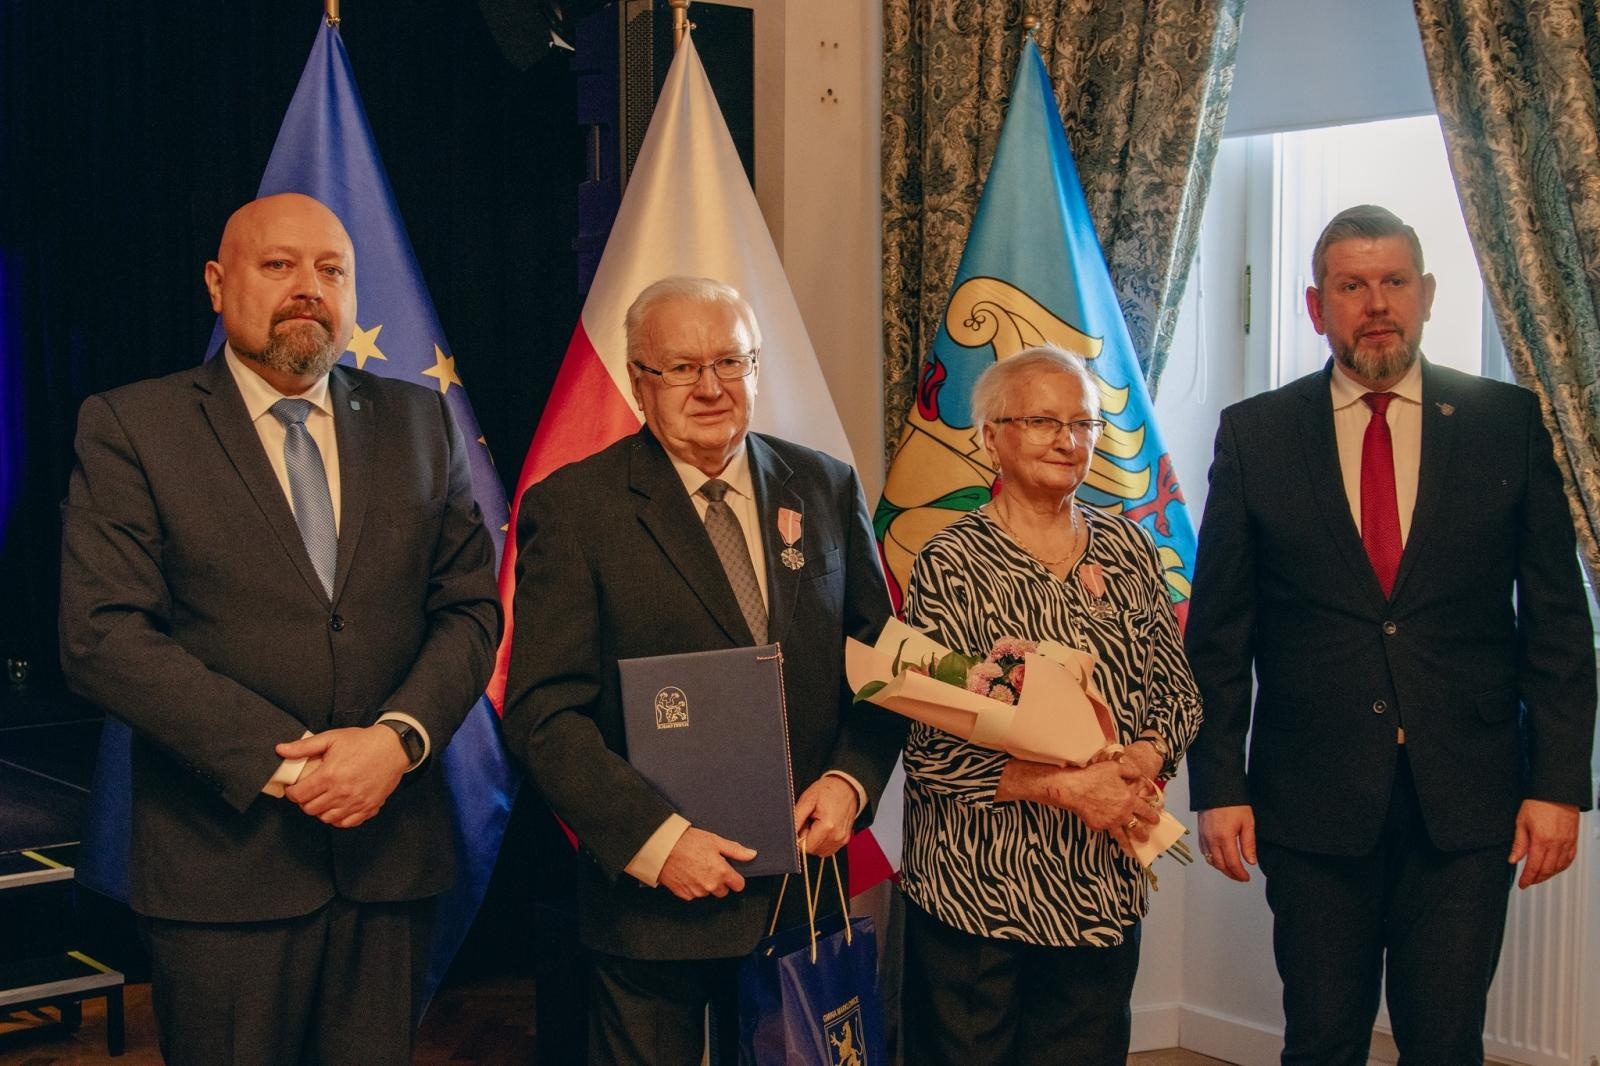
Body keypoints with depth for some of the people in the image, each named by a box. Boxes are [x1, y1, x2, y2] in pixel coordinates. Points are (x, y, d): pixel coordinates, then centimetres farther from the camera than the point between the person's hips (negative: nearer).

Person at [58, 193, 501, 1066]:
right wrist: (282, 762, -15)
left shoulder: (418, 422, 11)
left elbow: (471, 608, 8)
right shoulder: (130, 427, -1)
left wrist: (399, 737, -11)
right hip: (221, 863, -3)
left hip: (388, 851, 3)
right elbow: (103, 636, -10)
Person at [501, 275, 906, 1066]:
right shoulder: (573, 508, -7)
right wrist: (653, 840, -19)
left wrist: (851, 778, -8)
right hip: (652, 905, -3)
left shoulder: (825, 489, 5)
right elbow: (544, 711, -11)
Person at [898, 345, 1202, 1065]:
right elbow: (932, 748, -13)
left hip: (1105, 889, 4)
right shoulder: (951, 565, -8)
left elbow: (1176, 689, 10)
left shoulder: (1127, 548, 7)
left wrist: (1144, 758, -11)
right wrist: (1065, 787, -20)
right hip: (975, 891, -4)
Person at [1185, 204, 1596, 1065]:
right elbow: (1218, 631, 4)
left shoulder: (1510, 422, 3)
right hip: (1313, 800, 0)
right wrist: (1218, 786, -1)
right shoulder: (1255, 435, 3)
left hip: (1467, 798, 0)